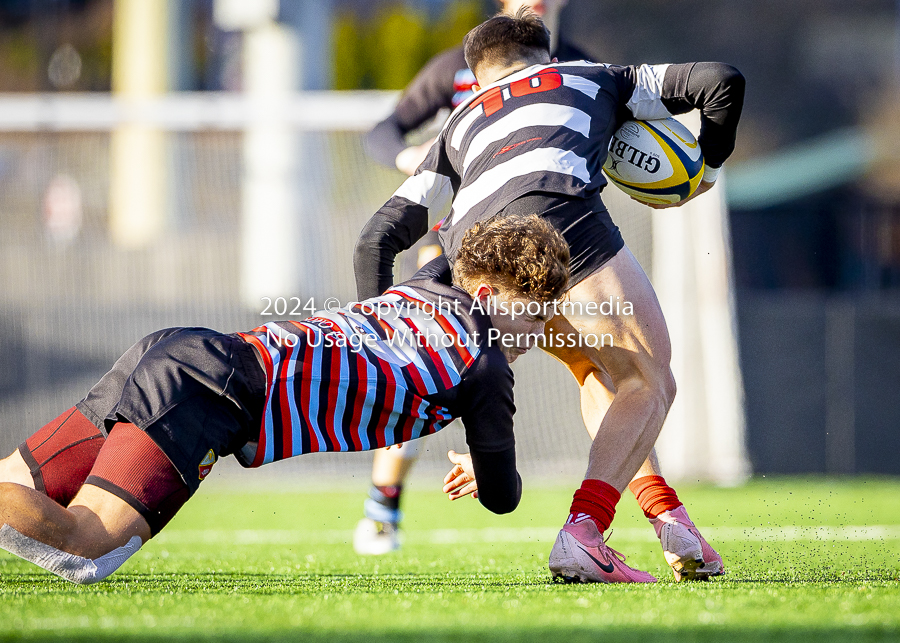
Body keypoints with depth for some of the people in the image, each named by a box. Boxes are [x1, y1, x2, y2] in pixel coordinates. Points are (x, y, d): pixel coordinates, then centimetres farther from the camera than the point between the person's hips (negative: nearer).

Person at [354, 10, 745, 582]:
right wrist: (708, 163, 44)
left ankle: (667, 517, 12)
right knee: (647, 382, 4)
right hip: (557, 211, -4)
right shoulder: (597, 80, 35)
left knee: (599, 374, 25)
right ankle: (583, 535, -15)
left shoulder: (461, 125, 39)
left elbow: (378, 239, 30)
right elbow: (721, 82, 29)